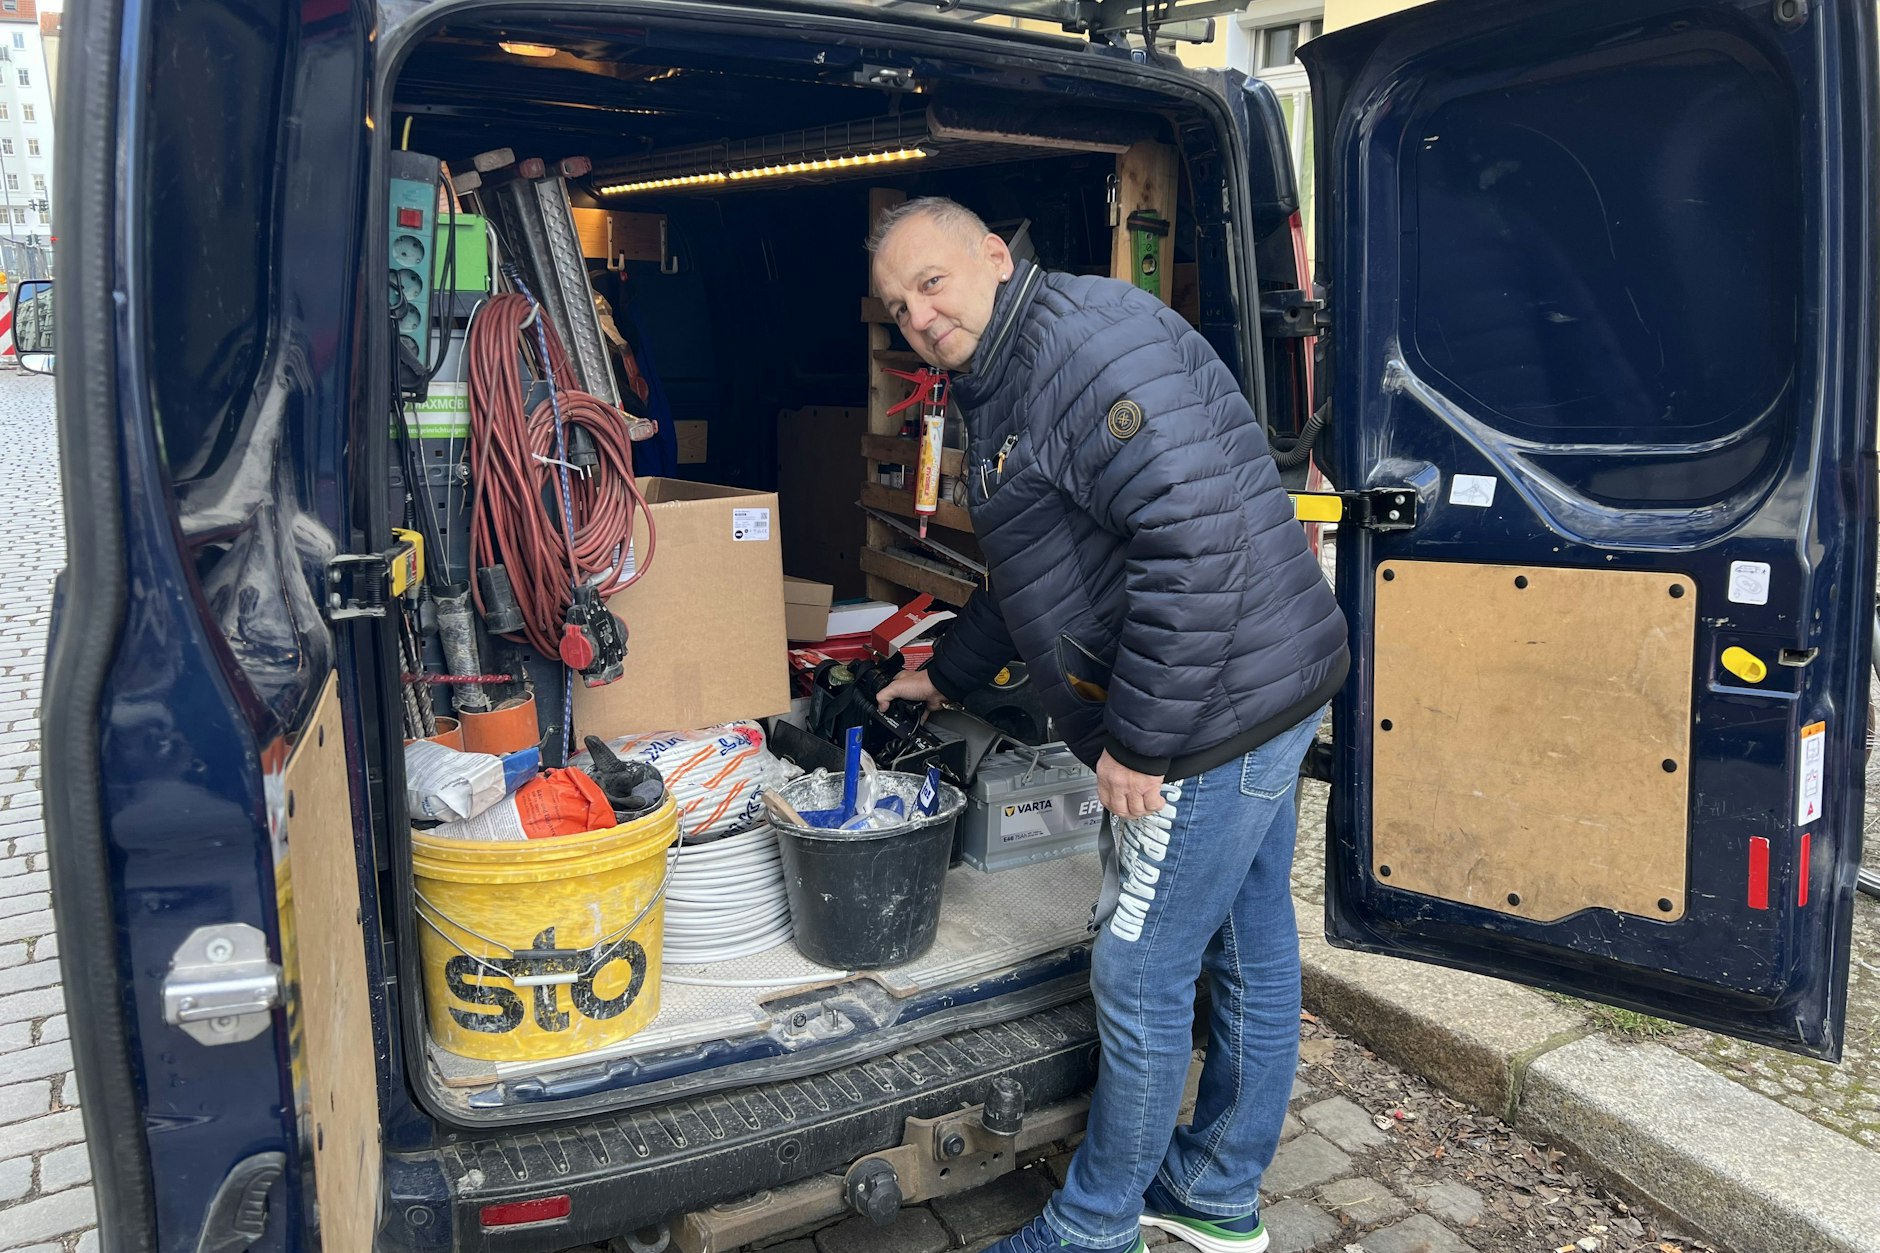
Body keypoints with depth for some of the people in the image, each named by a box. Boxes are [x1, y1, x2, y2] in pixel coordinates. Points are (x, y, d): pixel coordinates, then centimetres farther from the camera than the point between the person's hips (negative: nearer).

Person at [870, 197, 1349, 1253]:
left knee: (1141, 978, 3)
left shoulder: (1085, 334, -17)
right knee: (1250, 953, 19)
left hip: (1212, 711, -11)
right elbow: (1037, 576, 30)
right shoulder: (1008, 385, 17)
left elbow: (1196, 539, -28)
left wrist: (1137, 739, -24)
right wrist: (949, 674, 36)